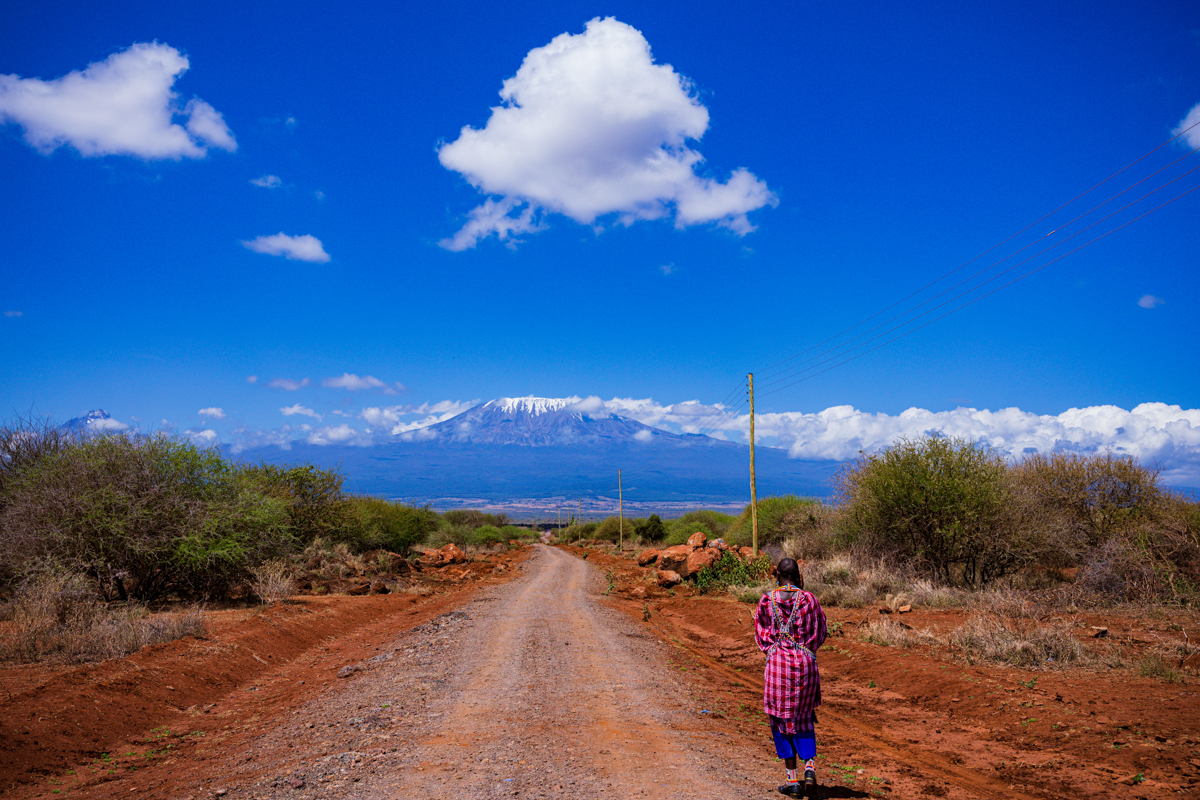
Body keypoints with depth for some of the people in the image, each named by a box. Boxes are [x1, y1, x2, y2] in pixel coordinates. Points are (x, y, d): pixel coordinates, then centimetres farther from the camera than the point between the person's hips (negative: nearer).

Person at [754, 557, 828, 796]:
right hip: (805, 662, 1)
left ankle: (793, 780, 11)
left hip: (777, 661, -1)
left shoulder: (767, 600, -5)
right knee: (804, 718, 19)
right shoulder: (808, 599, -6)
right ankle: (810, 766, 0)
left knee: (782, 720, 10)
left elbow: (761, 634, 5)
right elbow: (820, 633, 4)